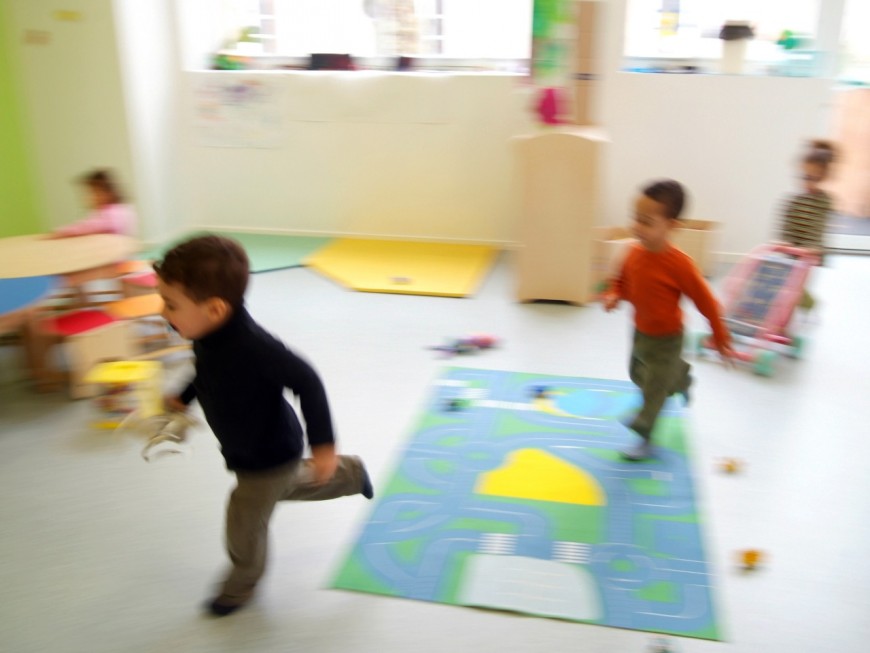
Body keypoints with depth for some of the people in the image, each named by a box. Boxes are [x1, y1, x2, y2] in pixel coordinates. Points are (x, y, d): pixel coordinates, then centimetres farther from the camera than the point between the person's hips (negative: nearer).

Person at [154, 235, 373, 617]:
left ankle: (242, 582, 45)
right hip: (246, 452, 8)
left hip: (268, 457, -8)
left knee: (244, 525, 15)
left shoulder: (252, 346, -41)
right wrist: (183, 397, 6)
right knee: (289, 484, 33)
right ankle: (350, 474, 51)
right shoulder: (208, 335, -15)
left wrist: (323, 445, -29)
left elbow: (307, 382, -34)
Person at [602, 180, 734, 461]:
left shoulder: (678, 264, -30)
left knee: (654, 390, 4)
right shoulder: (634, 253, -12)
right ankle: (681, 380, 56)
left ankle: (644, 438, 22)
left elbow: (705, 301, -19)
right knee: (638, 375, 28)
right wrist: (613, 295, -16)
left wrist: (720, 338, -10)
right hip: (640, 332, 7)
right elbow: (621, 280, 7)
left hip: (666, 339, -7)